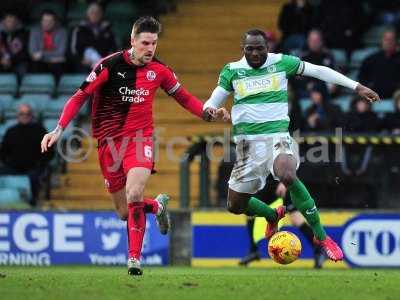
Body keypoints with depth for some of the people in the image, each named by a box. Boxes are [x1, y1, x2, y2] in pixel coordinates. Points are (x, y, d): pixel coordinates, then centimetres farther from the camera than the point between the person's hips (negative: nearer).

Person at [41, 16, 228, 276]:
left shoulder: (159, 69, -2)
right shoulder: (110, 65, -10)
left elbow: (184, 98, 13)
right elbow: (80, 97, -5)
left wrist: (208, 113, -4)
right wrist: (58, 130, -14)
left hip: (140, 139, 0)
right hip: (109, 142, 1)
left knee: (134, 195, -26)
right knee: (124, 213, 7)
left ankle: (134, 258, -17)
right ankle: (158, 206, 41)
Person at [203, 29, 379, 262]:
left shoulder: (281, 63, 2)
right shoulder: (232, 71, 4)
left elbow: (319, 71, 5)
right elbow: (213, 101, 7)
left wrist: (357, 87, 3)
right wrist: (209, 110, -19)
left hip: (277, 135, -3)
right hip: (247, 141, 3)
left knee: (287, 176, -36)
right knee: (236, 206, 5)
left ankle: (321, 236, -20)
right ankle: (273, 215, 42)